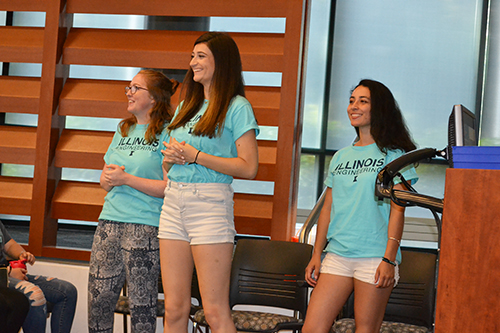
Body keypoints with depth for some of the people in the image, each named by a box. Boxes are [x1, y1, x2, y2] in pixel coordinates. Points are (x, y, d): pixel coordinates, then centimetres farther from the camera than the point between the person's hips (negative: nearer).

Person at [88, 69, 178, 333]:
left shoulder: (166, 133, -5)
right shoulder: (123, 130, 18)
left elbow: (169, 187, -13)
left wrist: (126, 178, -12)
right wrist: (108, 179, -1)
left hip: (145, 226, -7)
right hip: (110, 221, 7)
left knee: (141, 302, -3)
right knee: (99, 298, 6)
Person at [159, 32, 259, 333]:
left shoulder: (237, 107, -2)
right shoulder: (185, 107, 20)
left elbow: (249, 168, -11)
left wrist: (196, 156, -12)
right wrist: (170, 156, 2)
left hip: (210, 206, -7)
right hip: (173, 204, 7)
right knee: (174, 308, 6)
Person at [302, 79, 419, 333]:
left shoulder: (393, 155, 1)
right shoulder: (341, 157, 17)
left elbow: (397, 210, -5)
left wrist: (389, 259, -13)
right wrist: (316, 255, 12)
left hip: (374, 257, -5)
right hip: (337, 255, 5)